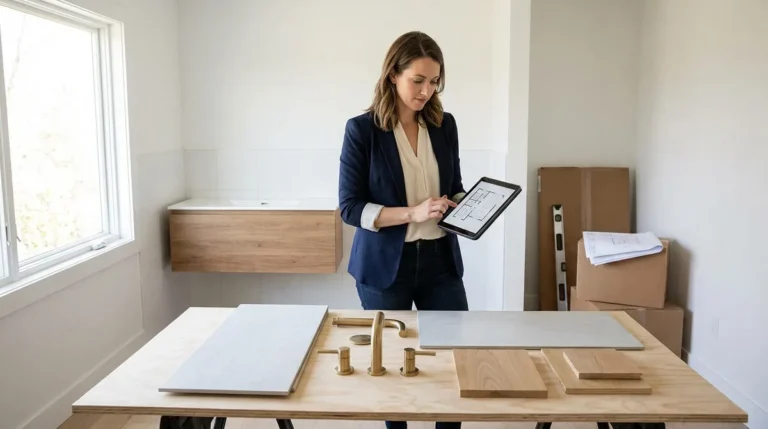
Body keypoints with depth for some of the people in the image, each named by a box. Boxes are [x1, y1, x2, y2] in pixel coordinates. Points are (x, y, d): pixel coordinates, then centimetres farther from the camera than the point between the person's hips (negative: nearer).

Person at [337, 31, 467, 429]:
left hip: (440, 259, 4)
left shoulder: (445, 125, 4)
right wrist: (413, 213, -23)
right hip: (384, 264, -4)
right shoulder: (362, 129, -10)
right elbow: (350, 207, -12)